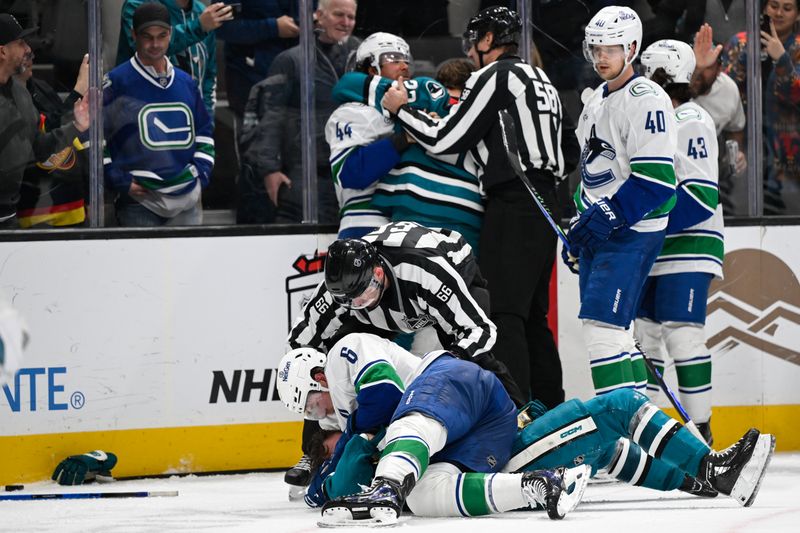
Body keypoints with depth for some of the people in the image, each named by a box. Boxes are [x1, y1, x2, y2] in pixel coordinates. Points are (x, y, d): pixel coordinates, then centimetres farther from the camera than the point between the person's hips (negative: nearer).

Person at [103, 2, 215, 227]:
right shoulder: (116, 83, -4)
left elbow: (204, 130, 24)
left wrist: (201, 171, 8)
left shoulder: (186, 83, 13)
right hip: (139, 201, -5)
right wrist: (120, 182, -8)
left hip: (187, 200, 5)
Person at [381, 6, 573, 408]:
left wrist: (401, 109, 6)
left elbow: (443, 140, -9)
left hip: (512, 208, -9)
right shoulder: (541, 81, 22)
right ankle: (551, 409, 17)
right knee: (532, 316, 15)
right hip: (544, 205, 9)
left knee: (504, 313, -12)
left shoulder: (494, 77, -6)